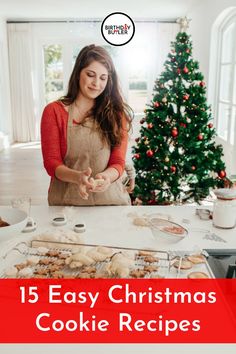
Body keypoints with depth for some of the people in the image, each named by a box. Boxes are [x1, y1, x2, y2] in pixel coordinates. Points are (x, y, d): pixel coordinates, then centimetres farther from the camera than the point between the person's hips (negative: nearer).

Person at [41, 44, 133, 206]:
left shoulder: (116, 113, 6)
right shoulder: (54, 111, 1)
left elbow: (118, 162, 2)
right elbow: (51, 162, -3)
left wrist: (106, 176, -20)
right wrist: (77, 177, -23)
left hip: (110, 199, 1)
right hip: (67, 201, -1)